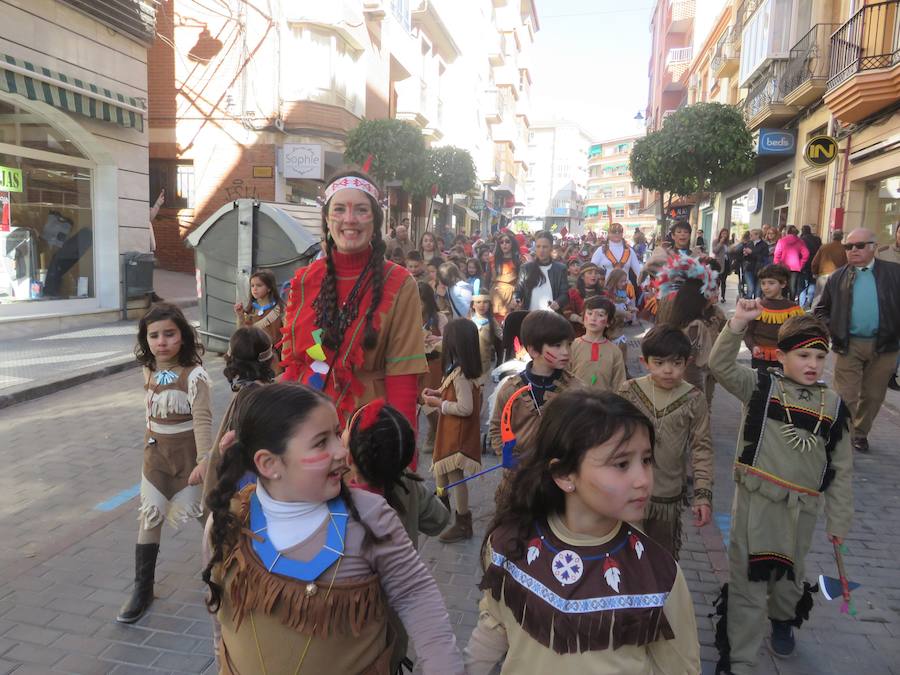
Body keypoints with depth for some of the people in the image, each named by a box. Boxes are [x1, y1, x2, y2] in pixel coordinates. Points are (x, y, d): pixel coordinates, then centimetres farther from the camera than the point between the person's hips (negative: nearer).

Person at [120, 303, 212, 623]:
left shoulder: (193, 374, -19)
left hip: (188, 450, -5)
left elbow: (202, 419, -22)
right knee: (149, 517, 6)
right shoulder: (149, 371, 0)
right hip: (156, 452, 5)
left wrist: (204, 460, -26)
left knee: (204, 511, 11)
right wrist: (150, 445, 19)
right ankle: (142, 588, 17)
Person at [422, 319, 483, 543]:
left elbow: (465, 408, -25)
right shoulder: (465, 369, 6)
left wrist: (438, 403, -15)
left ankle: (463, 524, 13)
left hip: (457, 435, -10)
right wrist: (439, 393, 7)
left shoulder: (460, 373, -23)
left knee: (454, 476, 1)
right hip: (453, 433, 10)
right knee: (446, 474, 18)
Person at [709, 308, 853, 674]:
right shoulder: (761, 387, -3)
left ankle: (783, 620, 54)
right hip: (755, 499, -3)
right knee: (747, 581, 1)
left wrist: (839, 519, 10)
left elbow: (841, 468, 8)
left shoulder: (834, 406, 4)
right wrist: (738, 323, -30)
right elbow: (721, 365, -18)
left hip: (801, 507, 3)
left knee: (789, 575, 22)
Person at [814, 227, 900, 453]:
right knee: (846, 396, 0)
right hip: (848, 345, -1)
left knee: (873, 396, 14)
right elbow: (821, 309, 10)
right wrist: (830, 327, -5)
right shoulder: (837, 277, 3)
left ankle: (860, 433, 33)